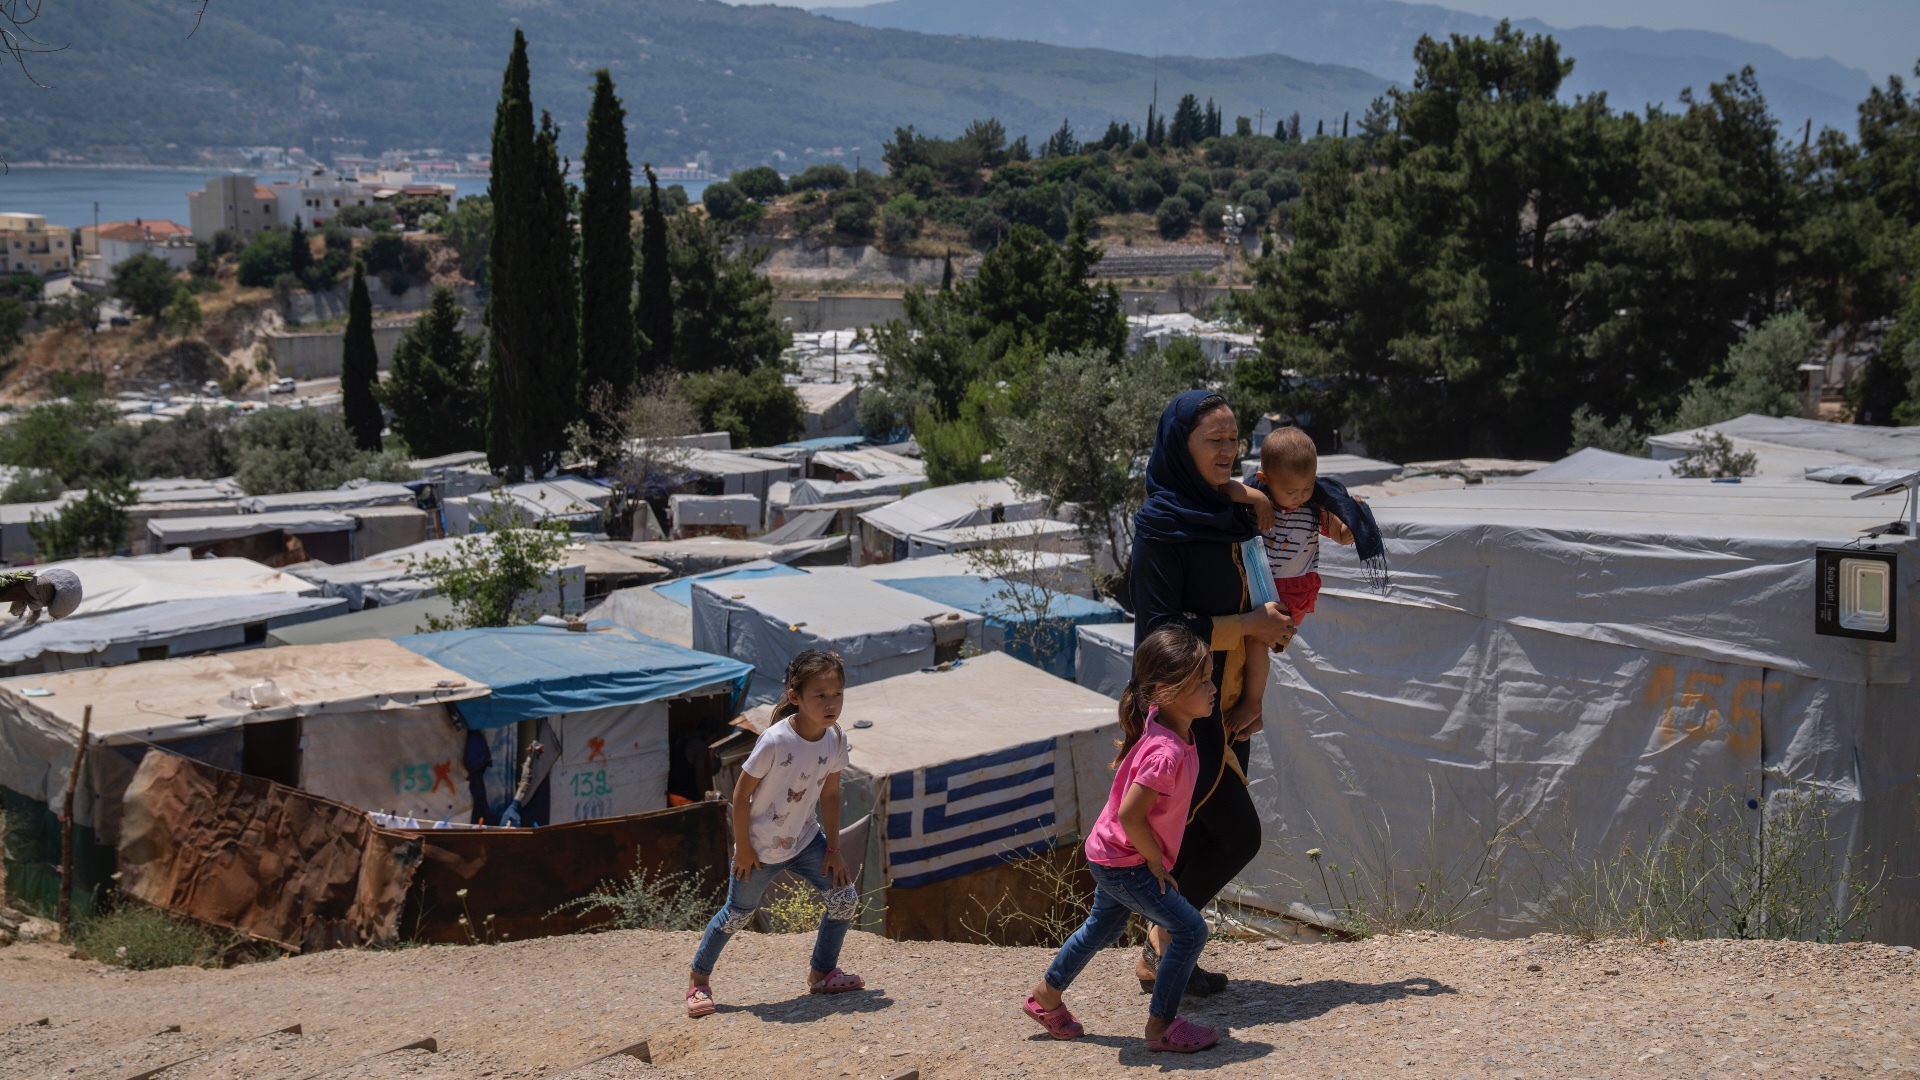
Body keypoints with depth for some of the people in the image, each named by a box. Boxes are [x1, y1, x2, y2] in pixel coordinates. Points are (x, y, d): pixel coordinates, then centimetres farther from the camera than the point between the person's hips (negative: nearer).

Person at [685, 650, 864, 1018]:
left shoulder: (835, 739, -11)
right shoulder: (775, 741, -30)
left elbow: (829, 794, 2)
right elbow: (741, 794, -20)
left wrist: (833, 849, 2)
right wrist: (743, 848, -14)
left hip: (804, 840, 5)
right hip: (760, 848, -5)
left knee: (845, 898, -1)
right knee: (738, 914, 8)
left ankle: (822, 973, 19)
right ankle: (697, 979, 28)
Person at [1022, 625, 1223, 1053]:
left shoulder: (1167, 726, -3)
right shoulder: (1167, 753, -33)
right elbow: (1129, 814, -36)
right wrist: (1156, 862, -20)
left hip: (1112, 856, 10)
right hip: (1125, 863, -10)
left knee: (1104, 927, 28)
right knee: (1189, 929, -8)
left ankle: (1046, 996, 45)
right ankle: (1161, 1026, 3)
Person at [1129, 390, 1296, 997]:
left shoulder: (1228, 515, 9)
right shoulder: (1162, 524, -15)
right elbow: (1160, 627, -19)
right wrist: (1246, 625, -17)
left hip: (1227, 709, 8)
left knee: (1207, 838, 10)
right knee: (1239, 835, -6)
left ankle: (1166, 951, 22)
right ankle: (1164, 945, 9)